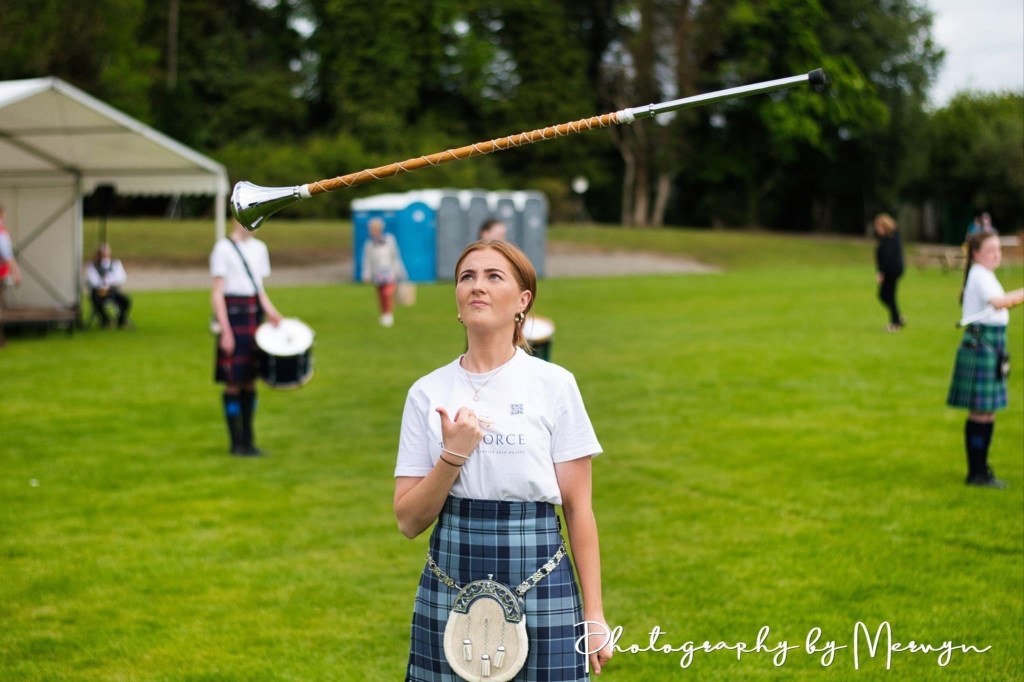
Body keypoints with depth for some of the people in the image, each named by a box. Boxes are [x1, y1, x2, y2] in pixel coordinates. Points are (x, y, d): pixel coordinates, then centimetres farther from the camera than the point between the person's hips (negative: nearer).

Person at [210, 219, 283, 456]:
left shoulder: (259, 248, 13)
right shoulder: (224, 248, -7)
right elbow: (217, 293, -10)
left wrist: (270, 312, 1)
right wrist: (225, 330, -16)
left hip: (255, 315, 7)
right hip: (233, 315, -6)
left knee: (250, 381, 10)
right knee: (233, 383, -2)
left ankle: (248, 439, 16)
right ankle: (236, 443, 6)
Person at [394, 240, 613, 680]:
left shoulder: (554, 384, -2)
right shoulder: (428, 393, 4)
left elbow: (578, 508, 0)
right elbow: (408, 521, 1)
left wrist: (593, 613, -4)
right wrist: (454, 454, -13)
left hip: (538, 577, -2)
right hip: (449, 587, 2)